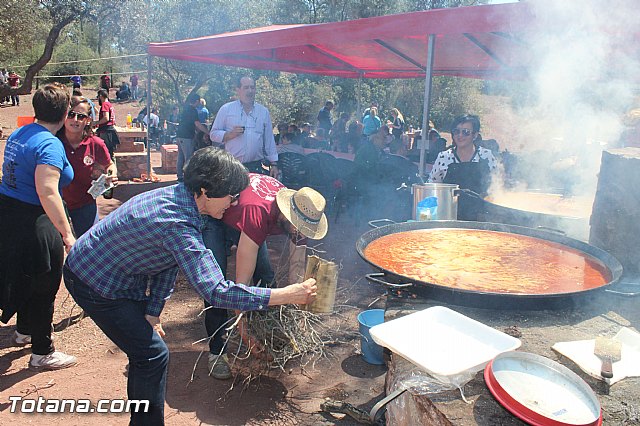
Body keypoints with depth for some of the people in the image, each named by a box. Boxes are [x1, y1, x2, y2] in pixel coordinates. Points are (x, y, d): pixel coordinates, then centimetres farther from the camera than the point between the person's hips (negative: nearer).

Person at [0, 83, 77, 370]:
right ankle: (42, 353, 19)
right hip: (33, 222, -9)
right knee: (43, 285, 5)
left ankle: (23, 332, 46)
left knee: (24, 277, 26)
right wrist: (67, 234, -29)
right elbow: (47, 192, -30)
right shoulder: (50, 144, -21)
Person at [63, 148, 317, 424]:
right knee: (153, 354, -8)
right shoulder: (177, 225, -37)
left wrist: (152, 311, 0)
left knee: (145, 348, 16)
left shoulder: (179, 196, -7)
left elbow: (169, 261, 1)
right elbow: (216, 291, -41)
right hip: (94, 284, -9)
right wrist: (288, 295, -37)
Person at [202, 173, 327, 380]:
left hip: (238, 216, 6)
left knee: (265, 276, -2)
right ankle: (216, 351, -1)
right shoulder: (257, 212, -45)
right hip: (210, 214, -6)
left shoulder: (298, 212, -24)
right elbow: (242, 282, -42)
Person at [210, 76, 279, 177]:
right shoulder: (226, 109, 5)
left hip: (257, 166, 2)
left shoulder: (264, 112, 12)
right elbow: (213, 134, 5)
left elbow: (269, 140, 13)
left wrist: (274, 164, 7)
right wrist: (230, 134, -13)